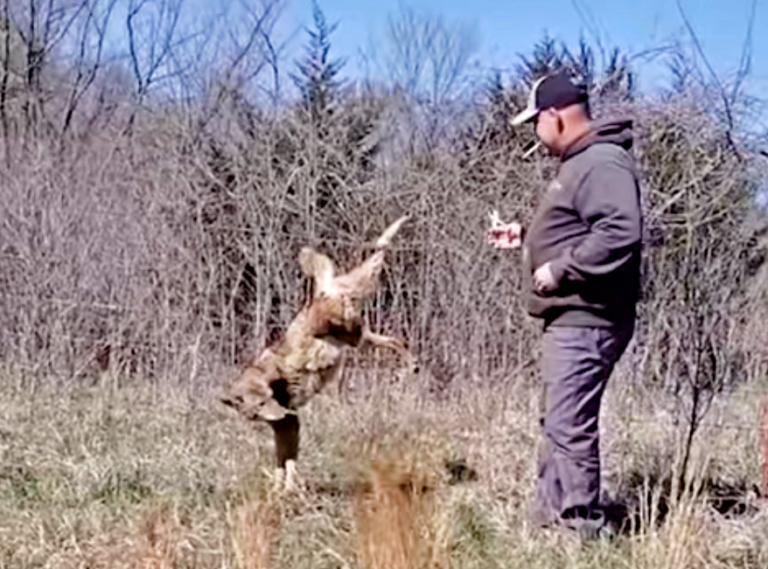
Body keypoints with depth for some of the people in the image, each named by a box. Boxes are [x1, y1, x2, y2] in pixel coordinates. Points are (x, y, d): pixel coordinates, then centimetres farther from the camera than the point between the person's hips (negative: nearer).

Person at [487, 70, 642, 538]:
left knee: (570, 424, -10)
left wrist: (560, 270, -22)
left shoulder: (602, 162, -16)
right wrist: (526, 238, 21)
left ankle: (583, 523, -5)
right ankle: (551, 513, 26)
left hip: (586, 319, -11)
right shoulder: (580, 162, 18)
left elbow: (619, 234, -28)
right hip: (570, 317, 11)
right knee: (561, 423, 17)